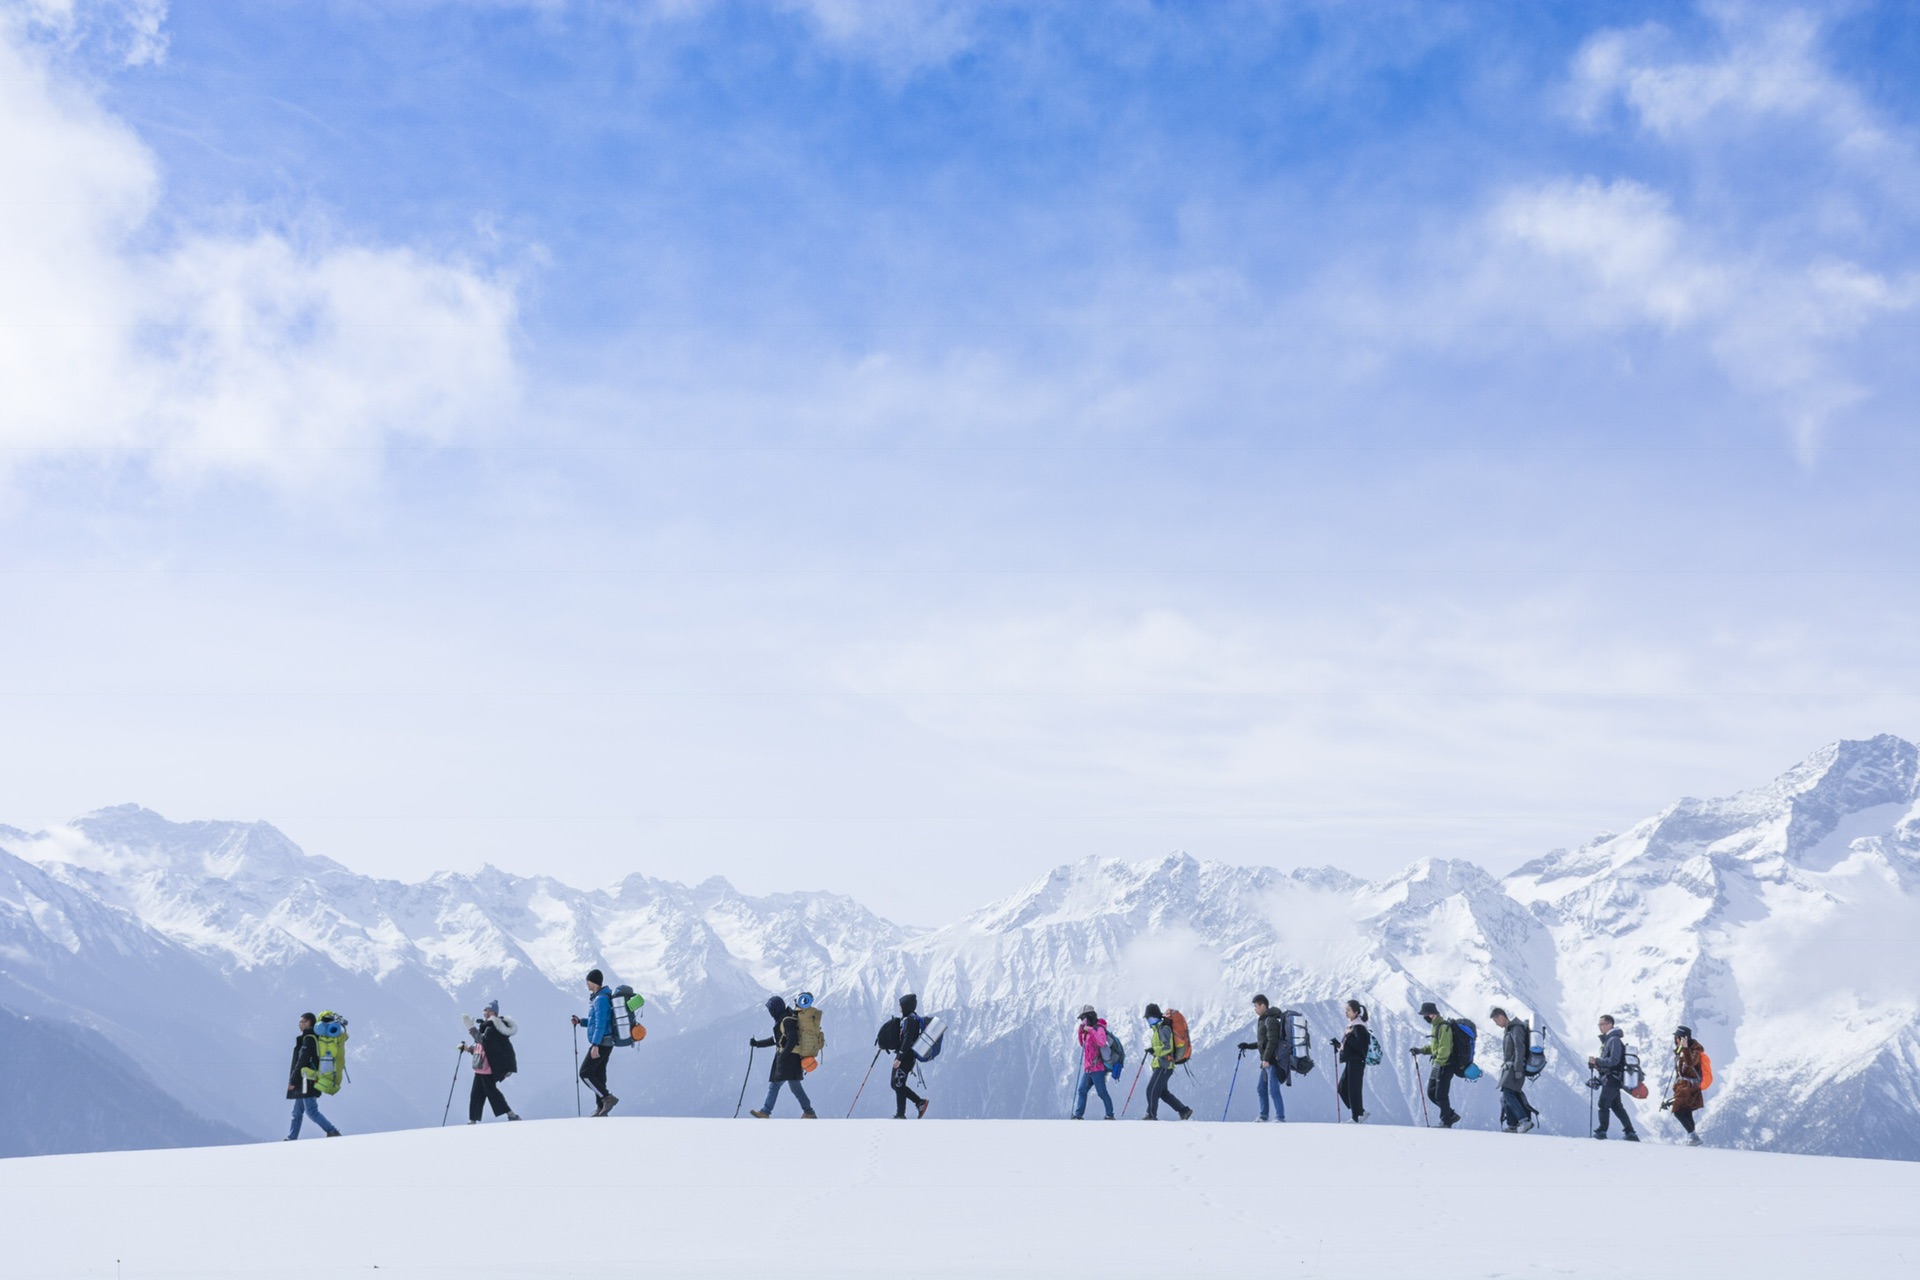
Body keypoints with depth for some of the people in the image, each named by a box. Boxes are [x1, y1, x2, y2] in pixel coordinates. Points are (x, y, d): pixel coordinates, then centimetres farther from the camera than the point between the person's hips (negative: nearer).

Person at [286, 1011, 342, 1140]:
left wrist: (293, 1081, -15)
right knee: (297, 1113, 12)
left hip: (307, 1080, -10)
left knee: (311, 1111, -11)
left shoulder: (308, 1039, -12)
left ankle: (332, 1132, -15)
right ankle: (291, 1139, 15)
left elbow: (302, 1062, -17)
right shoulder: (317, 1038, 17)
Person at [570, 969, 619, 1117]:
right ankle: (600, 1109, 12)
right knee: (598, 1074, 11)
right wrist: (581, 1021, 14)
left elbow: (601, 1023, -22)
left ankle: (607, 1098, -11)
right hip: (605, 1043, 10)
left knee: (585, 1073, -6)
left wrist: (595, 1045, -25)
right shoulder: (600, 997, 15)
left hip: (601, 1043, -10)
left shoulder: (601, 999, -16)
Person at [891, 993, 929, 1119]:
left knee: (898, 1085, -4)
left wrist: (899, 1058, -26)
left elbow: (907, 1040, -24)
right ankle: (920, 1102, 18)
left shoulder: (909, 1020, -17)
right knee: (896, 1084, 14)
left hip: (905, 1057, -10)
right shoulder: (913, 1018, 13)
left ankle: (900, 1115, 1)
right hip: (905, 1056, 10)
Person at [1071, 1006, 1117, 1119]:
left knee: (1102, 1092, -4)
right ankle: (1078, 1115, 3)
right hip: (1088, 1068, 9)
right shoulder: (1087, 1030, 17)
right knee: (1081, 1091, 4)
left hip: (1097, 1068, -9)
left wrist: (1091, 1030, -28)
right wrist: (1080, 1032, 11)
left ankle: (1110, 1115, 4)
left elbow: (1102, 1043, -27)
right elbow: (1082, 1045, 26)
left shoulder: (1099, 1028, -10)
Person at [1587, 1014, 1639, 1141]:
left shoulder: (1614, 1040, -13)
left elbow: (1614, 1060, -21)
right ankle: (1630, 1133, 14)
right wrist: (1597, 1064, 7)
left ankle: (1602, 1132, -9)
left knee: (1603, 1104, -10)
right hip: (1610, 1079, 10)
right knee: (1617, 1107, 12)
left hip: (1612, 1079, -10)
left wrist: (1597, 1061, -19)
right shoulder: (1607, 1039, 17)